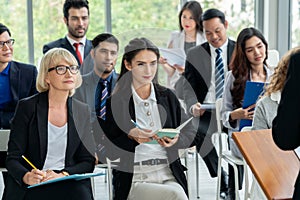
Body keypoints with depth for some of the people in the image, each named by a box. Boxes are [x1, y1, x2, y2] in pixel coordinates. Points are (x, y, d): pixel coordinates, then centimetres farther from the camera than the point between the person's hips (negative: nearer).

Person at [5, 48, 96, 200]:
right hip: (30, 188, -2)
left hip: (70, 184, 2)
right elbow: (13, 158, -3)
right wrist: (26, 177, -25)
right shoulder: (27, 107, -1)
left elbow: (88, 161, 7)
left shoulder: (82, 111, 9)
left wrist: (62, 175, -12)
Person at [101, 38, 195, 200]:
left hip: (169, 176, 3)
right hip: (134, 179, -3)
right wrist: (131, 136, -18)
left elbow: (189, 134, 13)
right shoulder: (115, 101, 2)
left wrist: (175, 140, -9)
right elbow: (109, 151, 0)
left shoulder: (167, 97, 14)